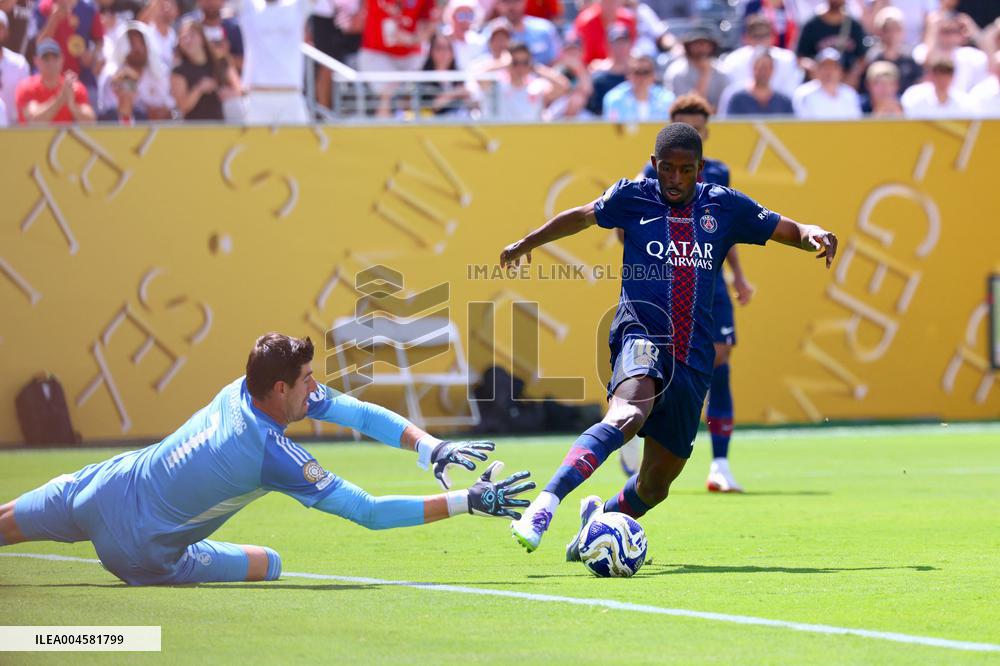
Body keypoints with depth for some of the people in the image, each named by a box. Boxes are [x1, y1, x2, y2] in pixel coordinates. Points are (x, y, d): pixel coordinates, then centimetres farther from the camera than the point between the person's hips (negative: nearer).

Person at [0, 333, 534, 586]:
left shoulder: (246, 387, -9)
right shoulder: (275, 457, -29)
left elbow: (362, 413, -8)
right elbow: (370, 513, -26)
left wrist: (431, 448, -20)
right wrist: (469, 503, -25)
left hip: (105, 486, 6)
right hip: (142, 552, -6)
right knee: (269, 566, 9)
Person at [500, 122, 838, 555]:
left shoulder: (725, 206, 10)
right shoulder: (633, 197, 7)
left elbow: (788, 231, 17)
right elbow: (584, 216, 25)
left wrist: (814, 235, -7)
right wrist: (528, 242, 37)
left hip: (692, 358, 4)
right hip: (642, 335, -4)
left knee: (656, 483, 8)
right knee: (627, 415, -37)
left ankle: (601, 518, 41)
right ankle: (544, 506, -50)